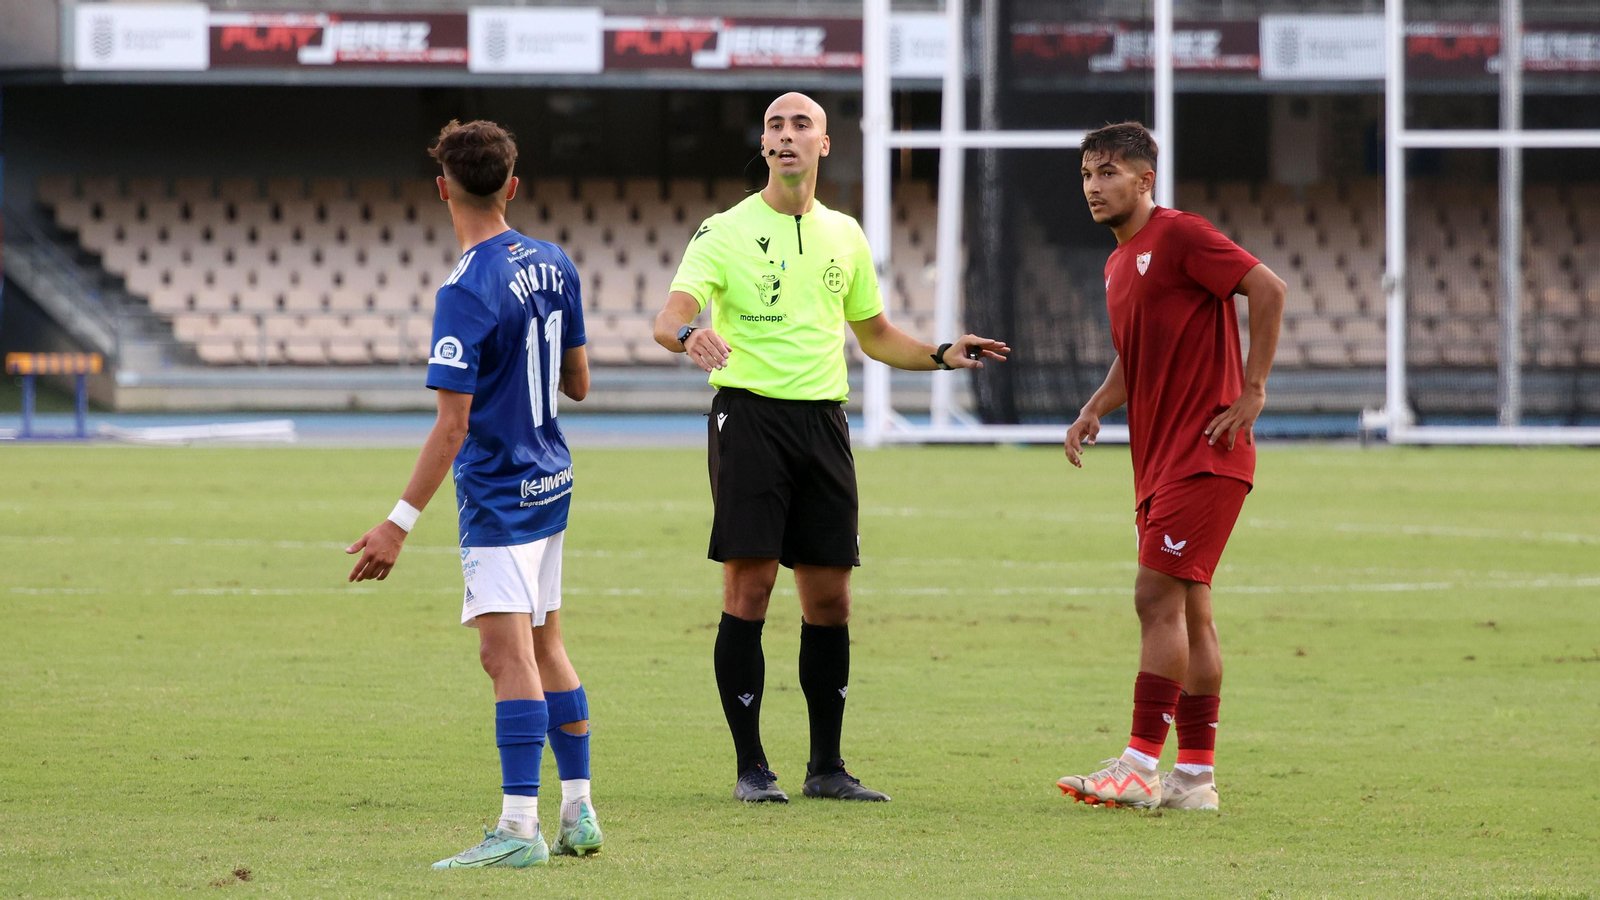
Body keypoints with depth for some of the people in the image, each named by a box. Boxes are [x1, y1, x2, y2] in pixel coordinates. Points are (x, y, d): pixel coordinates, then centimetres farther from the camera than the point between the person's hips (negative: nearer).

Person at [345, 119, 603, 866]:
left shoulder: (467, 293, -20)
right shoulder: (553, 266, 4)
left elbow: (453, 425, -22)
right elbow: (577, 383, 14)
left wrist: (400, 524, -20)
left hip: (497, 491, -9)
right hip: (551, 478, 9)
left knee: (507, 650, -13)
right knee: (545, 644, 18)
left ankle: (520, 828, -19)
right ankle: (578, 813, 23)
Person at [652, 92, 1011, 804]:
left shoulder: (843, 236, 14)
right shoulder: (727, 231, -2)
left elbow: (875, 335, 26)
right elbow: (671, 315, -15)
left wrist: (941, 355, 11)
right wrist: (689, 334, -37)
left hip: (823, 419, 5)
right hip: (749, 416, -5)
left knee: (829, 595, 5)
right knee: (748, 585, -7)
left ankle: (827, 766, 13)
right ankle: (749, 766, -1)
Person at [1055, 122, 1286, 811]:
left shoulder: (1179, 236, -11)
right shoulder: (1119, 264, 17)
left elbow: (1267, 288, -19)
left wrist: (1251, 391, -18)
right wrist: (1094, 411, 10)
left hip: (1204, 455, -9)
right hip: (1157, 459, 9)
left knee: (1159, 596, -13)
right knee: (1187, 611, 9)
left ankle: (1140, 766, -14)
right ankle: (1195, 775, 11)